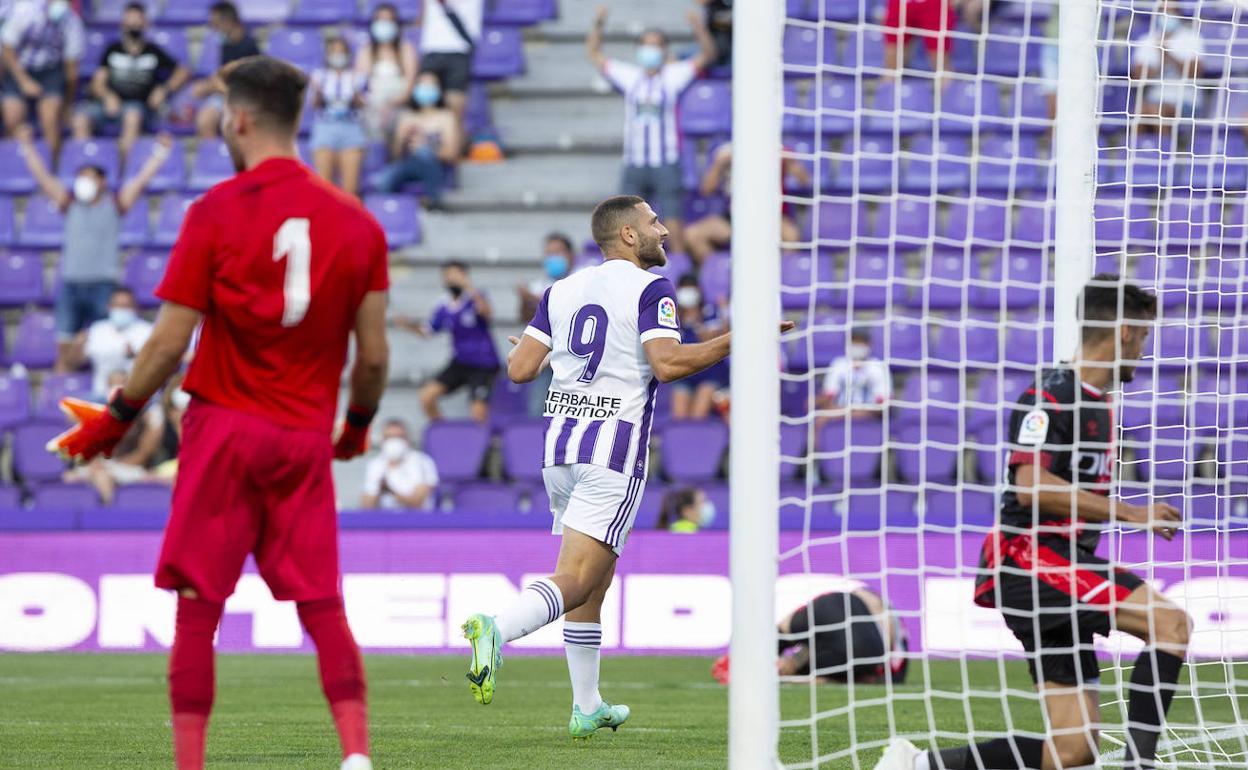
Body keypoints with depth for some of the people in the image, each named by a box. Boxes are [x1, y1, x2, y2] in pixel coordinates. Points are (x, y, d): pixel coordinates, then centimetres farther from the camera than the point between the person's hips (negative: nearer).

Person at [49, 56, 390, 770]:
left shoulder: (216, 213, -8)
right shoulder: (356, 222, 2)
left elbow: (170, 342, -8)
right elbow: (374, 353, 3)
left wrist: (116, 418, 5)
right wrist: (358, 425, 22)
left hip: (224, 425, -3)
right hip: (308, 437, 3)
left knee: (198, 607, 3)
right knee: (322, 606, 7)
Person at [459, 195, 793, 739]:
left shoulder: (562, 290, 11)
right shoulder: (650, 289, -5)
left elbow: (520, 369, 7)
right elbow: (666, 364, -18)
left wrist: (518, 354, 30)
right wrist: (735, 340, -11)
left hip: (559, 446, 7)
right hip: (613, 450, -7)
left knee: (591, 587, 17)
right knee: (575, 583, -12)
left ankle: (587, 708, 19)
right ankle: (497, 628, -37)